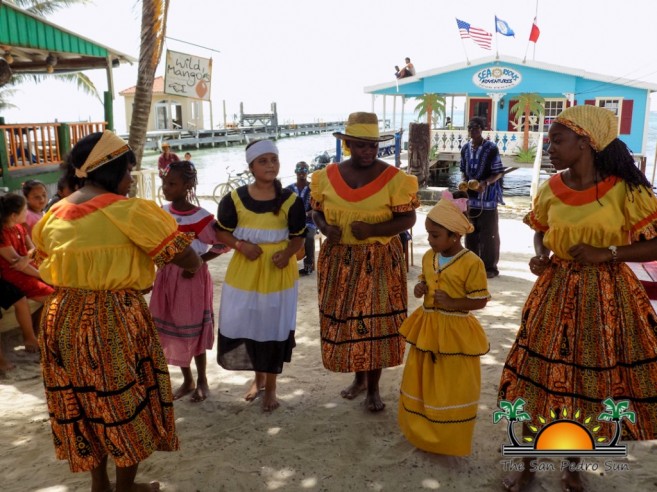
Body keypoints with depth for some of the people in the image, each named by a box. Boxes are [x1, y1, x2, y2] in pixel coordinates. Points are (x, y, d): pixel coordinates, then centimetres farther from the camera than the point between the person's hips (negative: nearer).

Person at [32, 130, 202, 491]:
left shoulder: (54, 214, 6)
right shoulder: (129, 211, -14)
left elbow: (44, 264, 18)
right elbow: (187, 260, -13)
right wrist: (193, 263, 8)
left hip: (63, 317, 7)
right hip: (114, 321, -7)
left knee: (83, 403, 19)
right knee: (125, 404, 12)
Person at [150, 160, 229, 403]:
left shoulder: (201, 217, -17)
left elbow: (222, 245, -13)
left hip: (191, 277, -6)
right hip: (166, 275, 6)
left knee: (192, 329, 5)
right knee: (171, 328, 12)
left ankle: (202, 381, 25)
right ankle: (187, 380, 29)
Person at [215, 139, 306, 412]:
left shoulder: (290, 200, -6)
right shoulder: (235, 198, -4)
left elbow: (298, 237, 1)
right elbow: (221, 232, 4)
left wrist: (287, 254, -19)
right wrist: (241, 245, -14)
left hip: (278, 272, -1)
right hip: (245, 271, 1)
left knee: (275, 327, 7)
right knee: (247, 325, 9)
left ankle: (271, 387, 26)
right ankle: (258, 378, 35)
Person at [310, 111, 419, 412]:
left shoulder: (393, 178, -9)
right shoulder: (328, 175, 2)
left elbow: (408, 219, -10)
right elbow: (317, 211, 10)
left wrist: (372, 230, -24)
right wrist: (325, 228, -13)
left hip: (379, 261, -3)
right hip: (338, 260, 4)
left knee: (374, 323, 2)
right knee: (344, 322, 10)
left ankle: (373, 389, 20)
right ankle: (359, 377, 34)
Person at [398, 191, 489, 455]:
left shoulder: (472, 263, -18)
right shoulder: (428, 256, 2)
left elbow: (480, 301, -14)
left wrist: (452, 303, -23)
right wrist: (419, 288, -4)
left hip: (455, 330, -6)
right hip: (427, 326, 7)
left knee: (452, 388, 6)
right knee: (420, 381, 17)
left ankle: (448, 440, 24)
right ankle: (420, 431, 37)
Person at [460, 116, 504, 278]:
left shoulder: (491, 148, -11)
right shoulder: (465, 148, 5)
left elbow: (498, 172, -9)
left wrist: (485, 183, -25)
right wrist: (464, 181, -3)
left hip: (487, 197, -5)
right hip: (470, 197, 6)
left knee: (488, 234, 1)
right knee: (470, 232, 13)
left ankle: (490, 267, 11)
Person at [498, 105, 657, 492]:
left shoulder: (625, 189, -13)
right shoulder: (551, 189, -1)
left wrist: (607, 253, -22)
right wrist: (540, 257, -5)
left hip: (606, 296, -3)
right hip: (557, 291, 3)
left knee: (592, 382, 10)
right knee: (542, 377, 9)